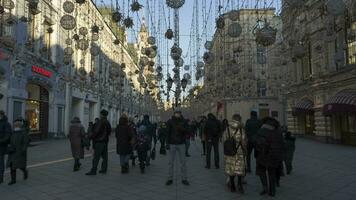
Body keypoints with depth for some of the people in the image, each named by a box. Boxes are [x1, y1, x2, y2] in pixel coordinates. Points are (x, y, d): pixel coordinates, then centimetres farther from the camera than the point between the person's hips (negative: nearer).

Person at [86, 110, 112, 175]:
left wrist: (91, 137, -5)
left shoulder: (100, 122, -15)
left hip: (99, 141, -9)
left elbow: (96, 131, -18)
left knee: (96, 156, -7)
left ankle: (93, 170, -7)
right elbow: (109, 131, 18)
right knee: (104, 156, 11)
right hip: (105, 141, 9)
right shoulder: (107, 123, 11)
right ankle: (104, 169, 16)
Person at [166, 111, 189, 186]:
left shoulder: (183, 121, 2)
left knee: (183, 162, 4)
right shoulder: (170, 122, -2)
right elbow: (168, 133, -2)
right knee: (171, 162, 5)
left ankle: (184, 179, 13)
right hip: (172, 144, -1)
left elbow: (186, 132, -2)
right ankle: (170, 179, 14)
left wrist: (181, 128, -22)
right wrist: (167, 143, -8)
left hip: (181, 144, 1)